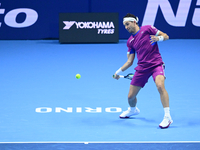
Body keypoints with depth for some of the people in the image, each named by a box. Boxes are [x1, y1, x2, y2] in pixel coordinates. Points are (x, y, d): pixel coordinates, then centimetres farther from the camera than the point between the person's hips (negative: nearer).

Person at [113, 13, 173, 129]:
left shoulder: (147, 29, 2)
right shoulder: (130, 41, 15)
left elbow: (166, 36, 2)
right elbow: (130, 61, 17)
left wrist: (158, 38, -18)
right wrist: (118, 72, 12)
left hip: (156, 64, -5)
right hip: (142, 68, 5)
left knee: (160, 86, -32)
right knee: (131, 96, 6)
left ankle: (167, 117, -27)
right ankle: (133, 110, 43)